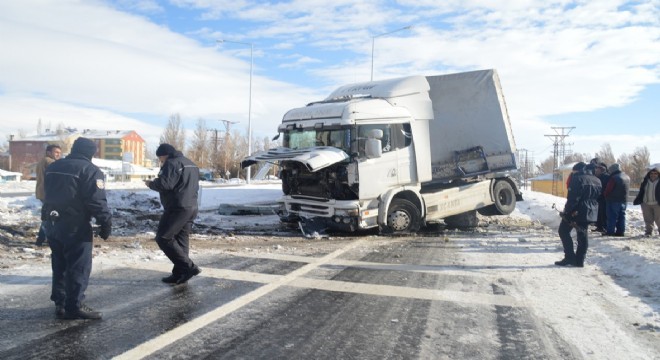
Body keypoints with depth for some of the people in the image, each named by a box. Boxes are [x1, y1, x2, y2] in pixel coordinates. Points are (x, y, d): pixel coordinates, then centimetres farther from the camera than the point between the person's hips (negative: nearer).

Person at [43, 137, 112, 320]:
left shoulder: (52, 167, 13)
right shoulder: (89, 170, -13)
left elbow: (48, 194, 21)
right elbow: (97, 201, -18)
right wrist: (106, 223, -12)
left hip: (53, 224, 8)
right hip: (75, 227, -8)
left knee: (59, 265, 17)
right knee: (78, 267, -2)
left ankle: (60, 303, 23)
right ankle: (74, 306, 0)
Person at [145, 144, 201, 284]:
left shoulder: (172, 163, -10)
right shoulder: (191, 164, 20)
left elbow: (164, 184, -21)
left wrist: (151, 183, -2)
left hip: (177, 208, -10)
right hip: (191, 208, 10)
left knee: (163, 238, -4)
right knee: (182, 240, 11)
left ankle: (189, 267, -11)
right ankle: (180, 274, 11)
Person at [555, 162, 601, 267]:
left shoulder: (577, 178, -13)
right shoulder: (597, 180, 13)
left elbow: (572, 198, -19)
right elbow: (597, 198, 16)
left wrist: (567, 211, -16)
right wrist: (593, 210, 18)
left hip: (576, 211, -7)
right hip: (589, 213, 8)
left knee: (563, 231, 4)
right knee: (583, 234, 11)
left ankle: (570, 257, -1)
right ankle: (579, 260, 12)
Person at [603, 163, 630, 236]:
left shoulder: (614, 178, -17)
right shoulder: (627, 177, 10)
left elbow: (608, 189, -13)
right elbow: (627, 189, 15)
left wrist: (605, 196, 4)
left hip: (614, 200, -8)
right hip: (624, 200, 8)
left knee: (612, 216, -3)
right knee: (621, 216, 12)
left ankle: (610, 232, -2)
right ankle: (621, 232, 14)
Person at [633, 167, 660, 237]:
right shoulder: (645, 182, 8)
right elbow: (641, 192, 12)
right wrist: (636, 201, 6)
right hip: (646, 204, 4)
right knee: (648, 219, 9)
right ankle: (649, 231, 19)